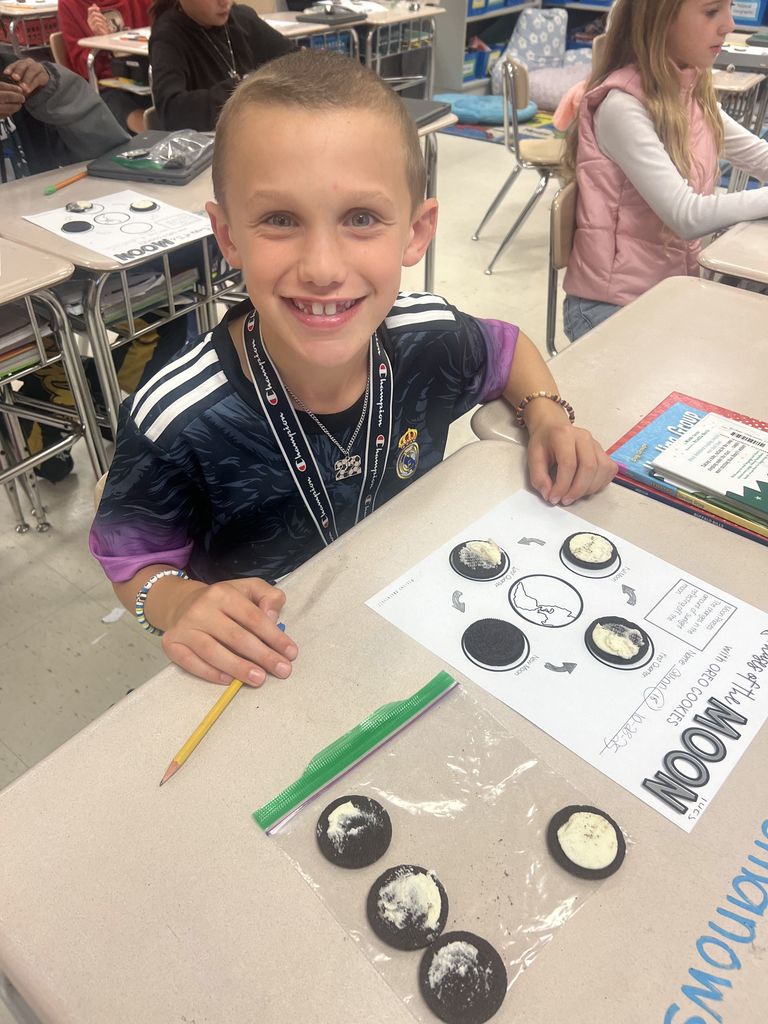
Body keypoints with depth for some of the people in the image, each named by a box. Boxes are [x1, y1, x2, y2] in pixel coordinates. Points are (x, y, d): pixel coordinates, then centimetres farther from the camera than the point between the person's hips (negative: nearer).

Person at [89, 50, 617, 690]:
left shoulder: (429, 337, -16)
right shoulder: (178, 419, -28)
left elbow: (505, 348, 9)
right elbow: (130, 554, -8)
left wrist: (547, 415, -9)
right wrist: (179, 604, -29)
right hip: (268, 671, -1)